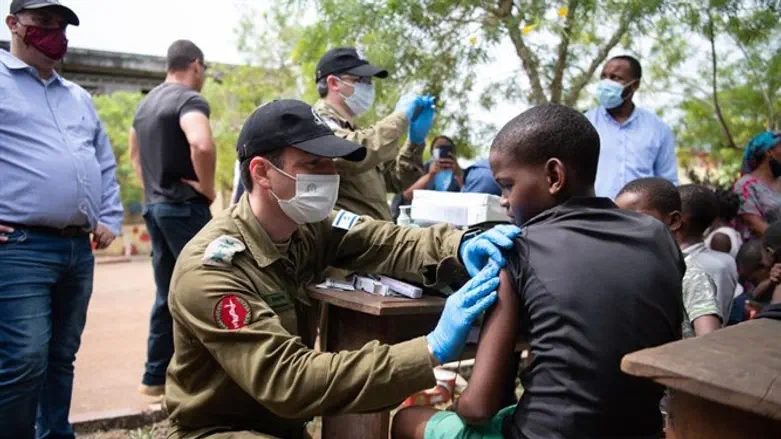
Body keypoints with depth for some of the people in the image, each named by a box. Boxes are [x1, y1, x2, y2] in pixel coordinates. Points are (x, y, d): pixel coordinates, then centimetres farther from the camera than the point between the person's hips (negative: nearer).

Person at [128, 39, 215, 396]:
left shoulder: (147, 102, 16)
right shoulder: (189, 99, -12)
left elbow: (134, 151, 29)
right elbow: (201, 145, -32)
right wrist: (207, 188, -18)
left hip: (154, 206, 9)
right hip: (184, 207, -9)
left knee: (167, 293, 14)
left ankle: (156, 376, 20)